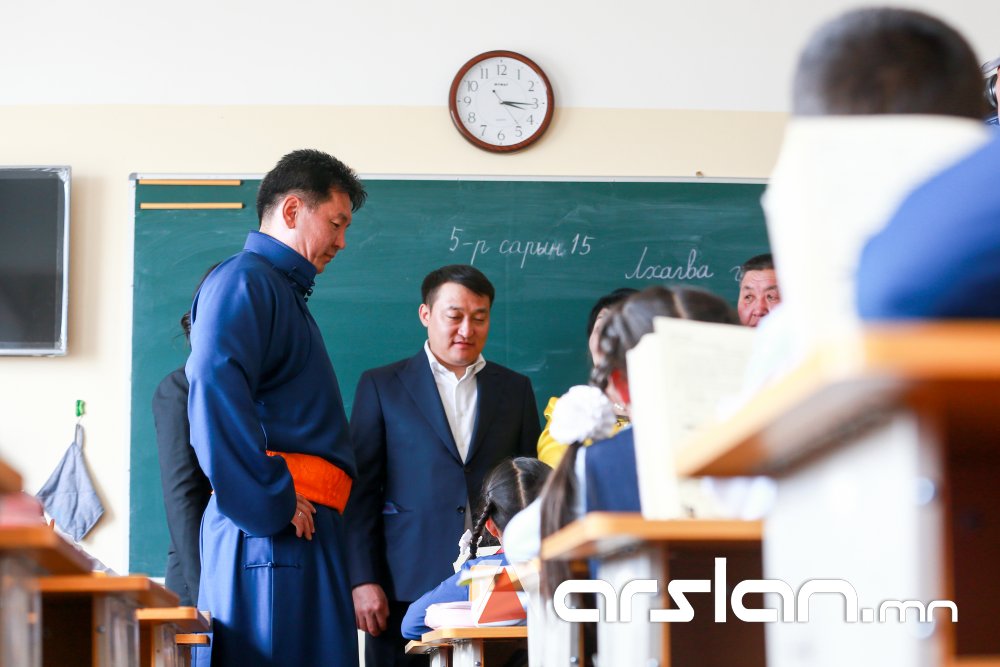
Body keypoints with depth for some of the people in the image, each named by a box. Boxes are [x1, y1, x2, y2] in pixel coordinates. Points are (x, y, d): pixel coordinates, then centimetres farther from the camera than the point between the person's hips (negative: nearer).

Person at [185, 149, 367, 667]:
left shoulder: (284, 291, 25)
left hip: (303, 527, 9)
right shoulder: (244, 280, -6)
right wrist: (272, 502, -20)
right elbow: (214, 389, -23)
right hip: (267, 531, -9)